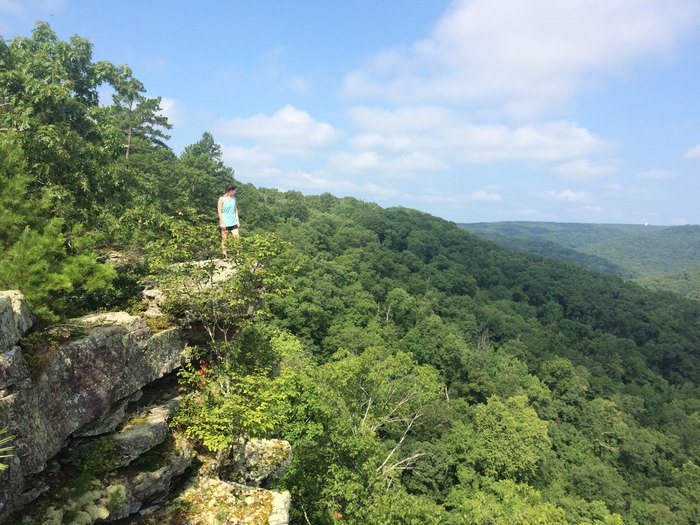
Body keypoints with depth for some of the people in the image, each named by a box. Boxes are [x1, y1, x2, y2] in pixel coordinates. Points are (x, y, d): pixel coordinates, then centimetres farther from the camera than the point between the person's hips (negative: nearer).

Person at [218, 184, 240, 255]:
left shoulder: (233, 198, 9)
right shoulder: (222, 199, -7)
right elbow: (219, 211, -8)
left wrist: (237, 220, 7)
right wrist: (222, 222, -13)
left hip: (233, 222, 5)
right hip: (225, 223, -5)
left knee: (237, 237, -3)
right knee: (224, 239, 2)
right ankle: (224, 254, 9)